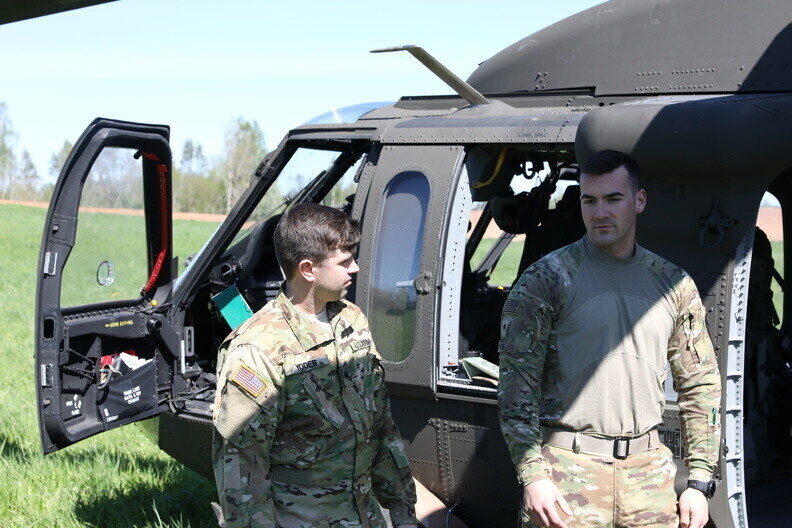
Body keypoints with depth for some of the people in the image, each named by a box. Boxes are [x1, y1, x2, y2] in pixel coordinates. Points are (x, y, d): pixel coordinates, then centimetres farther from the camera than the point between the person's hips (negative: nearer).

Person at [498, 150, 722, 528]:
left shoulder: (674, 284, 10)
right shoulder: (545, 279, -2)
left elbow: (702, 386, 14)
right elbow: (516, 384, -5)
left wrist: (699, 482, 8)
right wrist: (532, 476, -14)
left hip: (650, 468, 4)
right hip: (569, 469, -3)